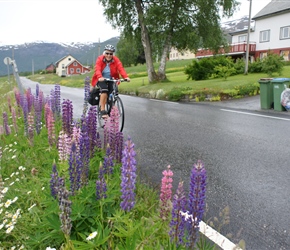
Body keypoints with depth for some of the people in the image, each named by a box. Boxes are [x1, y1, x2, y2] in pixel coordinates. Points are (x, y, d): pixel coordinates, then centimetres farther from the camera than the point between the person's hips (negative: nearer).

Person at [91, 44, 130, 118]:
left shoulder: (116, 60, -8)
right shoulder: (100, 59, -12)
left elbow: (121, 68, -22)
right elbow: (97, 69, -26)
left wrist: (126, 77, -41)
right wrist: (100, 77, -48)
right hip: (101, 80, -2)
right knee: (104, 90, -30)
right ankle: (102, 111, -26)